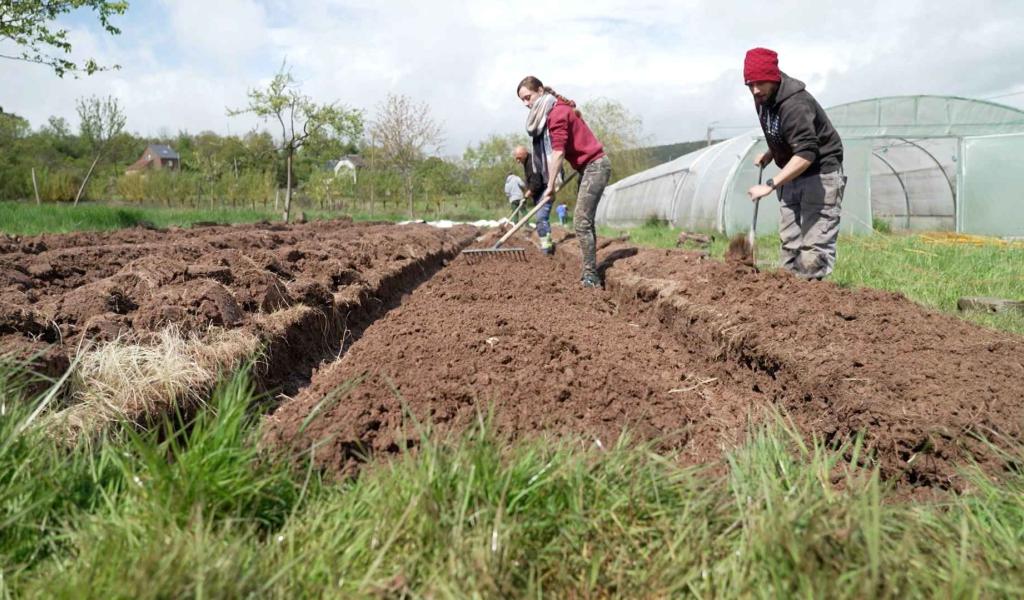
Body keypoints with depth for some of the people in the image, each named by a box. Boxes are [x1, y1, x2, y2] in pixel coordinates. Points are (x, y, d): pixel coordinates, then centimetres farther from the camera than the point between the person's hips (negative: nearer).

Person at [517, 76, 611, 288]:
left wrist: (550, 186, -22)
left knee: (581, 221, -14)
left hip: (595, 166, -10)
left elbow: (558, 151, -23)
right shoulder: (550, 112, 13)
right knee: (585, 221, 12)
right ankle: (590, 273, 18)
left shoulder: (557, 112, -17)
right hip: (587, 167, 10)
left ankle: (591, 276, -13)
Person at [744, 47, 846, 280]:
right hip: (791, 174, 9)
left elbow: (806, 153, -35)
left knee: (814, 247, -13)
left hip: (820, 173, -9)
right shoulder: (763, 98, 2)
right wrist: (770, 154, 4)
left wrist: (770, 185, -39)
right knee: (789, 243, 10)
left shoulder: (795, 104, -26)